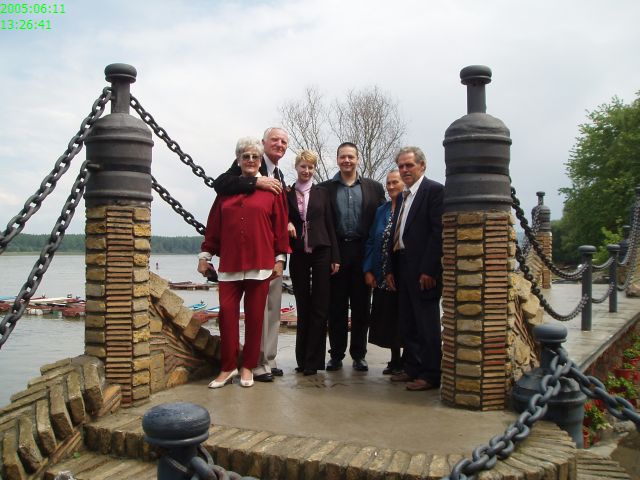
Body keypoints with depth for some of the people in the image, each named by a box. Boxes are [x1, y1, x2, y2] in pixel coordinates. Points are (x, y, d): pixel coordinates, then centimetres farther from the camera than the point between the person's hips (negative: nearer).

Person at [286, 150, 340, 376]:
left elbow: (330, 225, 5)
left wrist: (335, 257, -1)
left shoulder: (322, 193, 7)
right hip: (298, 254, 1)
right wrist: (287, 224, -13)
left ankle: (313, 360, 6)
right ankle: (303, 358, 17)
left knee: (319, 307, -1)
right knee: (303, 306, 8)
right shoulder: (287, 193, 7)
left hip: (321, 252, 0)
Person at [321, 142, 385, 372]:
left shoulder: (374, 188, 8)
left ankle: (358, 354, 16)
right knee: (336, 306, 4)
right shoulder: (325, 188, 6)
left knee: (361, 306, 6)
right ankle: (336, 354, 14)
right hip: (336, 252, 0)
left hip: (362, 252, 1)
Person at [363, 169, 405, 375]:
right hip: (383, 275, 5)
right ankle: (395, 360, 23)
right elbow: (371, 240, 12)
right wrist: (368, 270, 3)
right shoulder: (381, 210, 13)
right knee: (387, 319, 9)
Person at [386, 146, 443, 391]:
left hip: (423, 270, -8)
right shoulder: (404, 196, 17)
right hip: (402, 267, 8)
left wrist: (428, 270, -19)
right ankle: (412, 368, 24)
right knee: (408, 323, 14)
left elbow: (439, 232, -15)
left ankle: (430, 374, 7)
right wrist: (392, 268, 11)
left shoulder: (434, 190, -8)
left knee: (427, 324, -1)